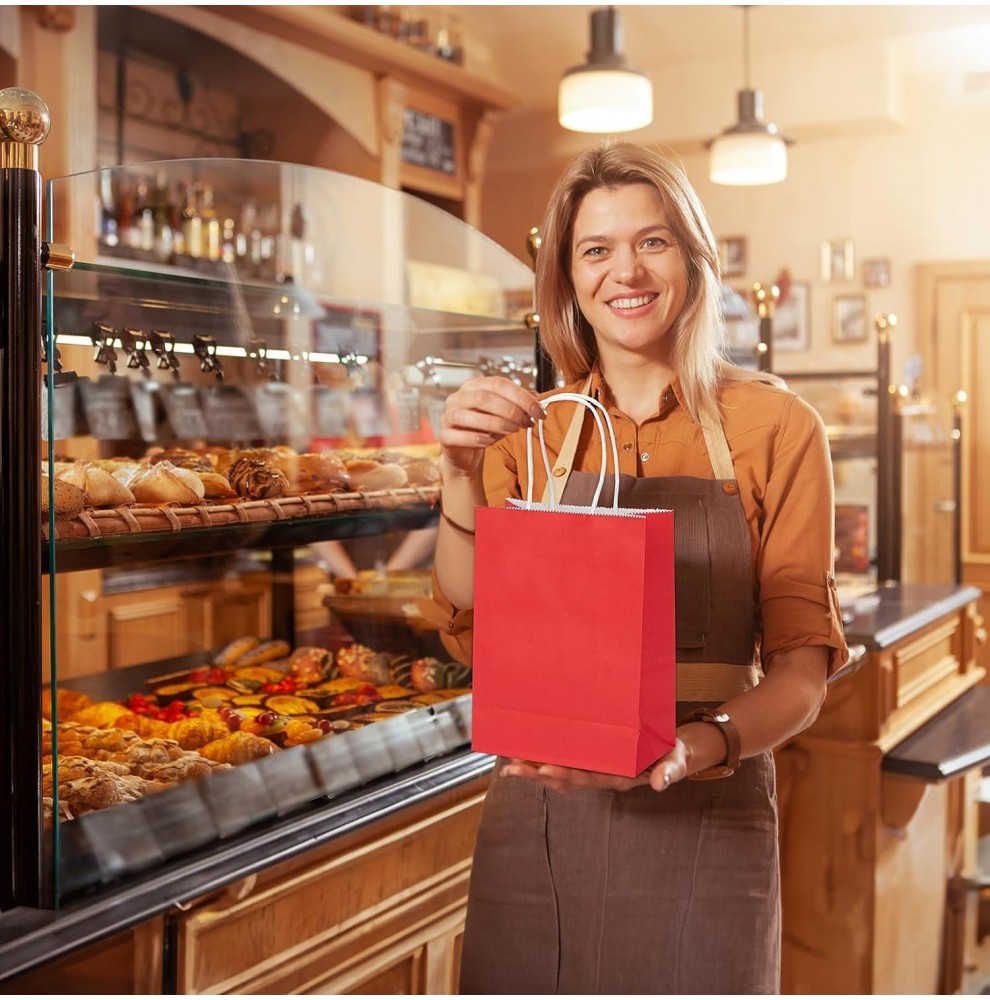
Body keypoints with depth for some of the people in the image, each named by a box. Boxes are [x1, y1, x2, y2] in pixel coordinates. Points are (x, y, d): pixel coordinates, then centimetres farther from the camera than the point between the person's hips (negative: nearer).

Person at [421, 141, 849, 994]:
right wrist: (462, 479, -18)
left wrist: (688, 751, -25)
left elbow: (800, 670, -6)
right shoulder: (527, 435, 5)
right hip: (533, 818, 2)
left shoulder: (774, 427, -4)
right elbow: (472, 635, -2)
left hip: (698, 829, -2)